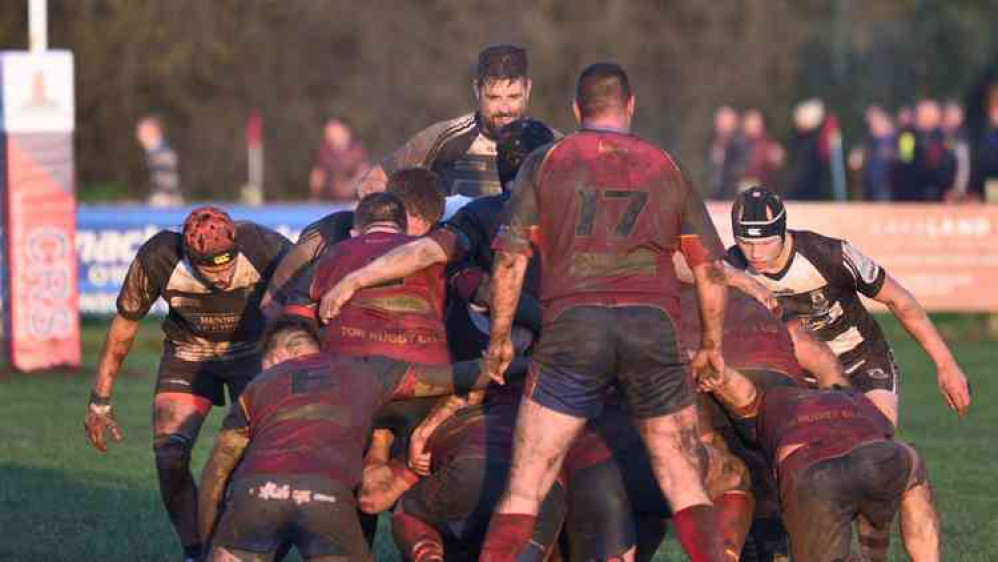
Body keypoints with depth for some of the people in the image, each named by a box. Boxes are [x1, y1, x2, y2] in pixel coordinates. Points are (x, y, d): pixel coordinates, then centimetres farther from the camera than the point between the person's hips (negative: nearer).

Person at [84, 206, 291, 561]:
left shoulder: (265, 249, -35)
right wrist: (99, 402, -5)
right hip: (187, 352, 1)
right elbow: (123, 326, -12)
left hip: (253, 347, -1)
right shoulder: (156, 260, -31)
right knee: (170, 459, -14)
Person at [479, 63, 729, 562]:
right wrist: (712, 345, 26)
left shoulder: (545, 162, 13)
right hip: (653, 324, 1)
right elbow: (710, 268, 16)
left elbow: (510, 261, 5)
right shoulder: (666, 167, 18)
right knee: (686, 486, 9)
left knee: (524, 487, 2)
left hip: (573, 324, -1)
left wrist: (499, 339, 14)